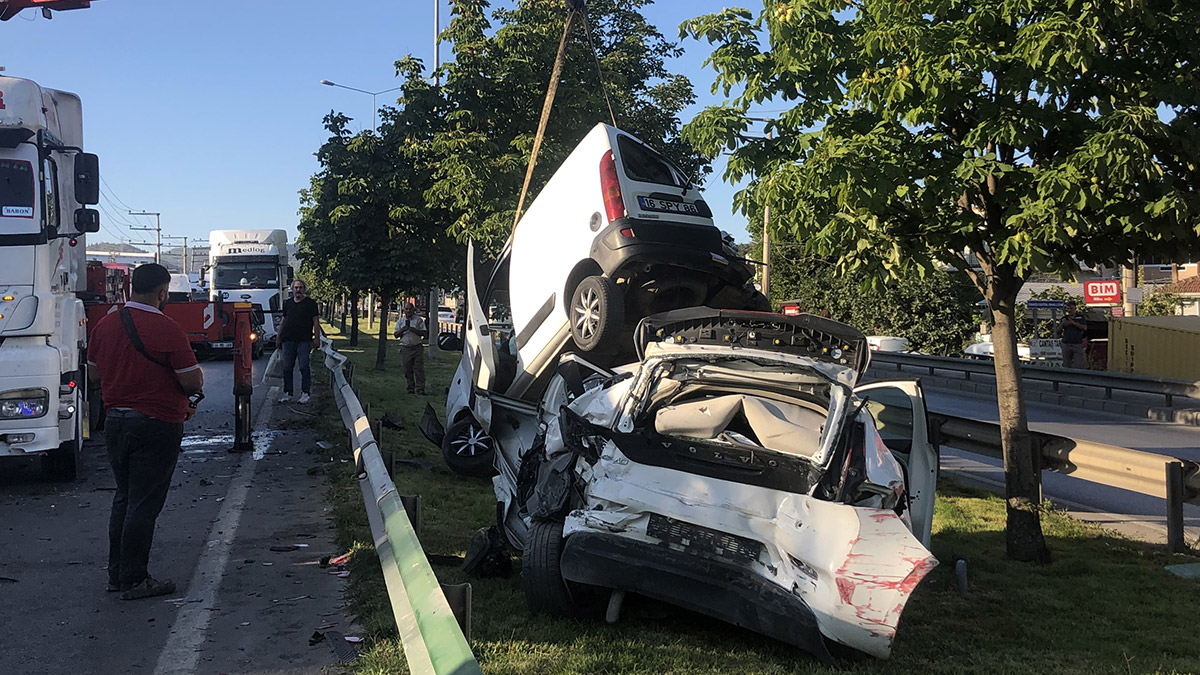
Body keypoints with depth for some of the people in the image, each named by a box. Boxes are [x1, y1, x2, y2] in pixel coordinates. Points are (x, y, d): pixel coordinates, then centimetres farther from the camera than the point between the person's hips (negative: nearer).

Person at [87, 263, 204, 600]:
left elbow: (95, 369, 17)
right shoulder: (166, 329, -17)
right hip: (156, 425, -7)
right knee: (144, 505, 1)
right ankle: (134, 581, 8)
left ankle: (116, 573, 27)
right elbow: (192, 382, -18)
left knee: (123, 498, 19)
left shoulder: (104, 325, 5)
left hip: (115, 419, 7)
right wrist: (196, 378, 4)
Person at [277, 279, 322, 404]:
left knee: (304, 367, -6)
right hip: (288, 340, 4)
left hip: (304, 340, -4)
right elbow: (283, 321, 22)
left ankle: (305, 393, -2)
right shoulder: (287, 303, 16)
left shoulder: (310, 303, 6)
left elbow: (316, 322, 3)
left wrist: (317, 338, -5)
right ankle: (287, 393, 9)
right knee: (287, 368, 3)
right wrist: (278, 337, 17)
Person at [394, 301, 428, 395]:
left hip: (417, 348, -2)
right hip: (405, 348, 2)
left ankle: (420, 389, -6)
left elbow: (424, 333, -3)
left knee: (419, 369, -7)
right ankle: (411, 388, 18)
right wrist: (402, 330, -12)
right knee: (408, 370, 6)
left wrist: (414, 330, -17)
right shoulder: (400, 321, 11)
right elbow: (395, 334, 7)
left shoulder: (419, 320, 3)